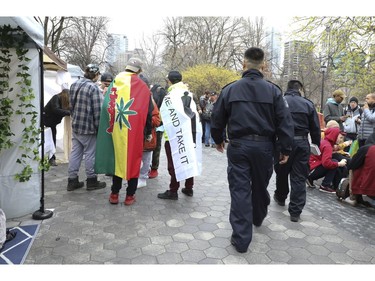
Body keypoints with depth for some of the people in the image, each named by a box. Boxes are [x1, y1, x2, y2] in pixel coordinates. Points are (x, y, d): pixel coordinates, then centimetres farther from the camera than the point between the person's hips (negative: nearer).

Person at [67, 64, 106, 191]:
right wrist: (99, 127, -9)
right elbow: (98, 110, -18)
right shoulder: (93, 88, -16)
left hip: (75, 126, 8)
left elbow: (71, 105, 17)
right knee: (90, 153, 3)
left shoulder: (74, 85, 9)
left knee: (75, 152, 12)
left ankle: (72, 180, 19)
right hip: (89, 128, -8)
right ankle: (91, 181, 15)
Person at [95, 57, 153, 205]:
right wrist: (148, 132, 9)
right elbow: (148, 112, 1)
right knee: (133, 161, 7)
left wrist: (110, 126, 9)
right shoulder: (142, 87, -1)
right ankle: (130, 195, 12)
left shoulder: (115, 83, 4)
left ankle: (114, 194, 19)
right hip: (136, 131, -2)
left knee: (117, 159, 13)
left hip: (116, 130, 2)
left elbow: (106, 106, 2)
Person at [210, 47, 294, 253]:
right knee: (260, 186, 21)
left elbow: (217, 119, 5)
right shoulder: (273, 90, -3)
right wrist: (285, 149, 3)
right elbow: (284, 122, -5)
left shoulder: (230, 89, -1)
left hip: (238, 145, -1)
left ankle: (241, 238, 5)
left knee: (239, 190, 3)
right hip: (263, 146, 1)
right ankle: (258, 218, 47)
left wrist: (218, 140, 21)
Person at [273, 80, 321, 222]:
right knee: (299, 177, 5)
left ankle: (280, 197, 41)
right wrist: (316, 145, 12)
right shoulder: (308, 104, 3)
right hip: (302, 143, 1)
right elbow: (315, 128, 4)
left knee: (281, 172, 19)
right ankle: (295, 211, 5)